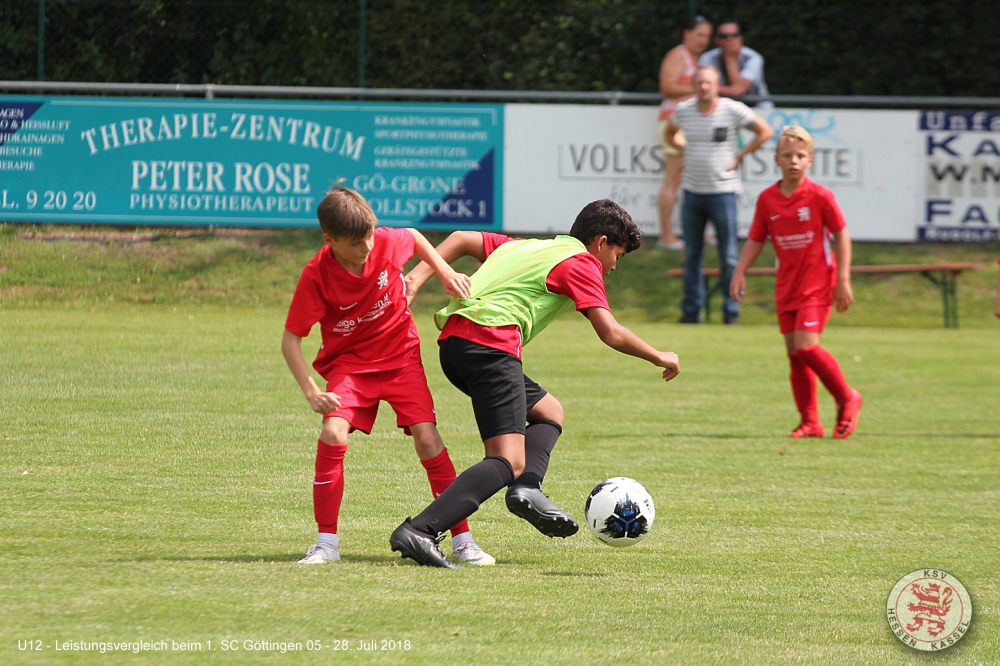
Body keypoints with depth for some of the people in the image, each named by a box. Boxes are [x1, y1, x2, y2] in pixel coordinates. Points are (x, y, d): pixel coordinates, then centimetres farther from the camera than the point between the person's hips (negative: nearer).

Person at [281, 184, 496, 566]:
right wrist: (311, 392, -27)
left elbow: (415, 238, 11)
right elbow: (291, 339, -17)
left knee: (427, 439, -11)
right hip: (350, 363, -1)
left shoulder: (387, 243, -16)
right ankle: (326, 543, -11)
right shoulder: (317, 275, -21)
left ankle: (462, 540, -1)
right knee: (333, 433, -24)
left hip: (401, 356, 1)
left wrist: (446, 273, -1)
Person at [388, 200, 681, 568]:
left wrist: (417, 276, 17)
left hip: (453, 341, 9)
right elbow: (612, 335, -1)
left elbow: (462, 239, 27)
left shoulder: (527, 247, 30)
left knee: (548, 411, 25)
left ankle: (527, 488, -3)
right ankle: (419, 531, -28)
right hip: (491, 341, -9)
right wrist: (660, 358, 13)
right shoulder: (580, 262, 6)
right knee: (508, 462, -13)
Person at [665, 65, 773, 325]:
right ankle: (691, 310, 15)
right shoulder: (683, 110, 4)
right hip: (692, 192, 4)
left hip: (722, 191, -4)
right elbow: (671, 134, 25)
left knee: (728, 257, -1)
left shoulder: (733, 110, -6)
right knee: (691, 255, 7)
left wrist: (738, 157, -3)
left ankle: (731, 310, 7)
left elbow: (765, 131, 0)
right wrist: (685, 150, 7)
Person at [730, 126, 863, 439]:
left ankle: (847, 399, 5)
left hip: (818, 282, -5)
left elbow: (841, 236, -6)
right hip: (786, 285, 5)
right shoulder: (767, 199, 1)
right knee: (794, 351, 4)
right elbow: (756, 240, 10)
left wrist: (843, 280, -9)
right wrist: (740, 272, -3)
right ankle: (810, 422, 12)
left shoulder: (820, 196, -11)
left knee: (806, 346, -16)